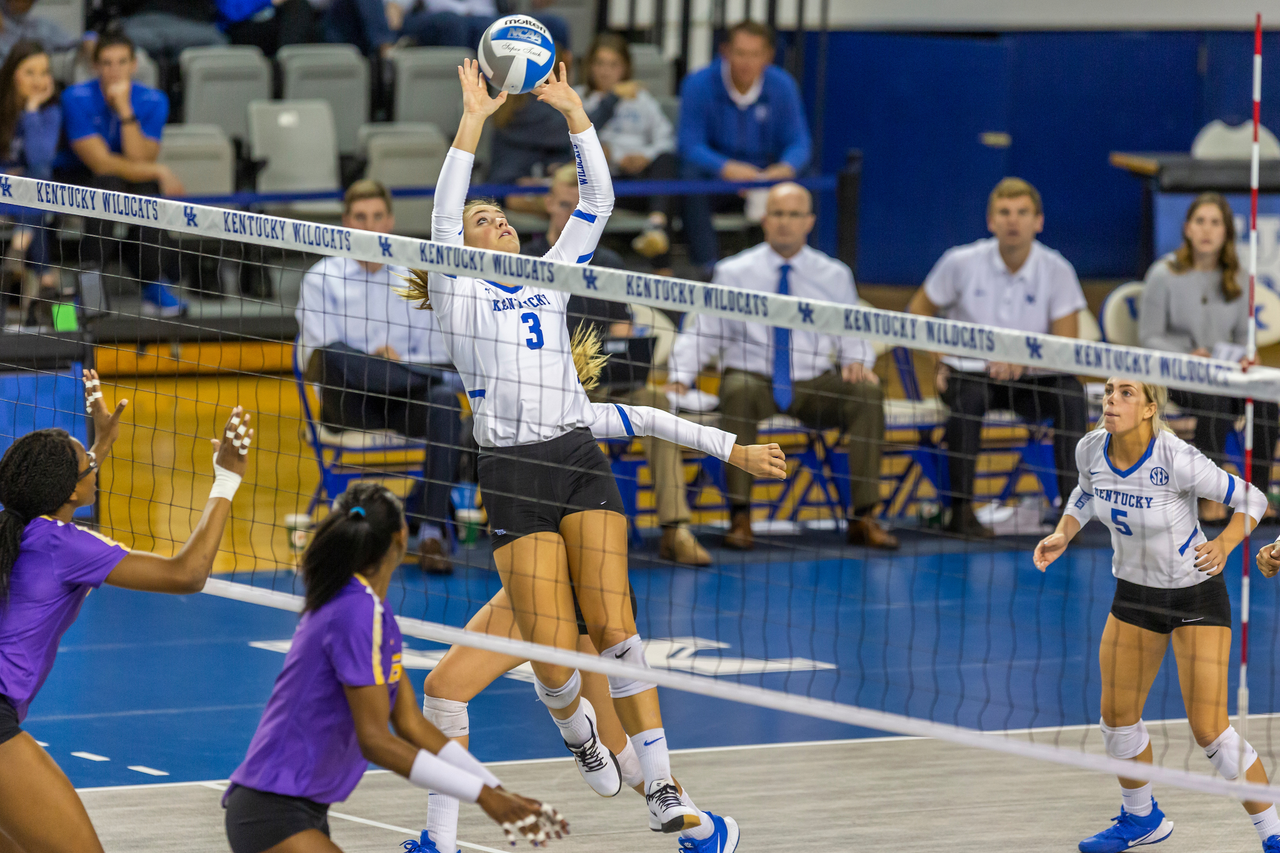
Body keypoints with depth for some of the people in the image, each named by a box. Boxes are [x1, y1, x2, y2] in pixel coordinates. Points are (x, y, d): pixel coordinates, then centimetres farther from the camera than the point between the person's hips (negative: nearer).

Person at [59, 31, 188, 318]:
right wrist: (160, 172, -21)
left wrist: (125, 109, -26)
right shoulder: (77, 98, -15)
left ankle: (154, 285, -26)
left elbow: (139, 161, -18)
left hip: (133, 184, 2)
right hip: (82, 183, -2)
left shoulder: (153, 101, -7)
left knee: (147, 189, -32)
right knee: (108, 183, -36)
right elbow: (101, 162, -19)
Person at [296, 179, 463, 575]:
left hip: (405, 406, 2)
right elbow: (319, 355, -4)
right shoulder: (322, 279, 8)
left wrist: (398, 362, -10)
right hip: (350, 406, -2)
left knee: (444, 403, -34)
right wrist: (377, 362, -18)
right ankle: (459, 377, -31)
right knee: (335, 359, -36)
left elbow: (435, 358, 11)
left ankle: (431, 531, -35)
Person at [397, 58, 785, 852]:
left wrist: (572, 108, 10)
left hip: (580, 457, 3)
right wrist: (474, 118, -6)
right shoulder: (459, 296, 9)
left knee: (612, 623, -11)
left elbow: (598, 200, 16)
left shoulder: (550, 280, 20)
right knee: (553, 653, -8)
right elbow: (442, 216, -6)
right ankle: (579, 730, 28)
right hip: (513, 474, -3)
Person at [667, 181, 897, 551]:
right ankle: (739, 516, -32)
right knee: (738, 391, -38)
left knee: (868, 391, -27)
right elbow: (701, 333, 4)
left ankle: (863, 517, -23)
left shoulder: (834, 275, 9)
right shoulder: (734, 273, 4)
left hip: (815, 386, 2)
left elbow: (853, 335, 13)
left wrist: (856, 361, -10)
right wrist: (680, 378, -12)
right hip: (753, 378, -2)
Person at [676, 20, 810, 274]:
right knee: (692, 175, -35)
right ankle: (708, 266, -37)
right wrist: (727, 169, -35)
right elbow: (690, 146, -15)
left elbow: (798, 142, -3)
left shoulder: (782, 86, -2)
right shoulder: (699, 84, -10)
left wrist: (786, 167, -28)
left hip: (764, 172, 2)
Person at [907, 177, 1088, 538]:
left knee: (1071, 393, -30)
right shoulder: (961, 263, -7)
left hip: (1032, 379, 1)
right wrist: (940, 362, -8)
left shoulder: (1057, 271, -7)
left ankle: (1069, 504, -24)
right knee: (969, 397, -36)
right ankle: (960, 510, -30)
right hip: (969, 372, -1)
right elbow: (919, 311, 7)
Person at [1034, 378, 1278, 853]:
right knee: (1118, 715, 11)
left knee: (1208, 729, -12)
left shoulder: (1176, 460, -29)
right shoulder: (1091, 449, -12)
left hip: (1196, 592, -6)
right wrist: (1063, 533, -5)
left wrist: (1223, 545, -36)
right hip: (1134, 591, 6)